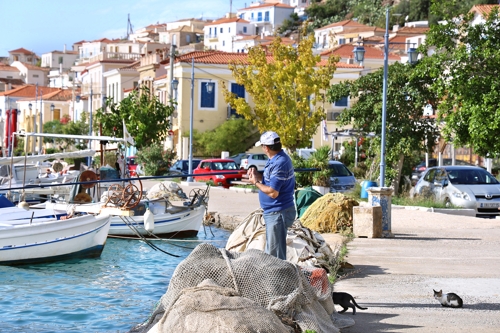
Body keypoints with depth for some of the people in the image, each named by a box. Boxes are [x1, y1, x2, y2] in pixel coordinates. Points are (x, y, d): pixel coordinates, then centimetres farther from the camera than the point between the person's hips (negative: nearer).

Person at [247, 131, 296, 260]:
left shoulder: (279, 164, -24)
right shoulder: (276, 159, 9)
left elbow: (273, 192, -26)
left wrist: (256, 183, -13)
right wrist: (258, 176, 3)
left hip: (278, 214, -11)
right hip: (273, 212, 11)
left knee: (275, 254, -5)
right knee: (270, 251, 20)